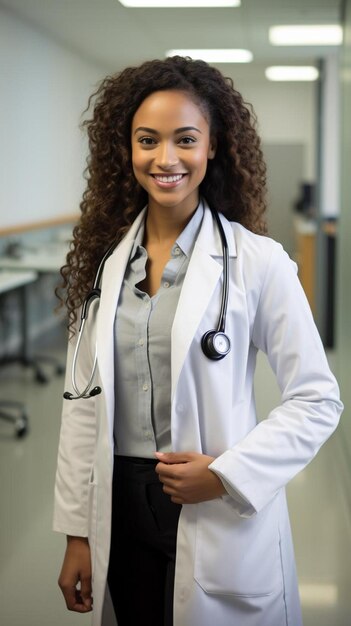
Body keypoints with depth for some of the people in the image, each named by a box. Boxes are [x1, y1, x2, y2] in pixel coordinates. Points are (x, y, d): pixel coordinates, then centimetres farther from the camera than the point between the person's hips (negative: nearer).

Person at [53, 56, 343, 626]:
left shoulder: (256, 261, -11)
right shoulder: (104, 259, 2)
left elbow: (318, 400, -7)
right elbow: (83, 402, 3)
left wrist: (227, 475, -16)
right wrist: (77, 534, 3)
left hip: (221, 518, -3)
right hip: (119, 511, 4)